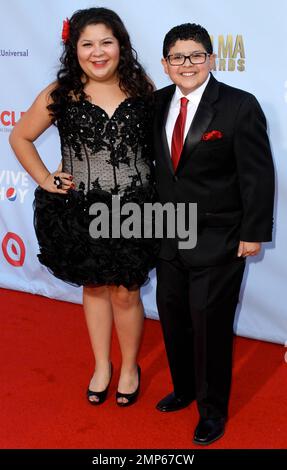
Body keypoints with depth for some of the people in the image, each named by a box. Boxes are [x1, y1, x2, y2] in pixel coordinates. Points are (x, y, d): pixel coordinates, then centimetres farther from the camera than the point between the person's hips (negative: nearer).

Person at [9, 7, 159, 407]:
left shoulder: (142, 88, -3)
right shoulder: (60, 94, -6)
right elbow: (20, 137, 6)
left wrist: (161, 188, 1)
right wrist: (43, 179, -1)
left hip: (133, 208, 0)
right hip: (80, 211, 1)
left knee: (125, 294, 8)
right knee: (94, 287, 16)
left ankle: (130, 368, 32)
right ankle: (102, 366, 36)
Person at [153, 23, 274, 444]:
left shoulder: (240, 106, -12)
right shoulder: (159, 103, 5)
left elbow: (258, 175, -12)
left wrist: (253, 233, -13)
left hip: (218, 242, -5)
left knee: (210, 324, 3)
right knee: (172, 316, 17)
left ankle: (213, 410, 24)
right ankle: (184, 388, 40)